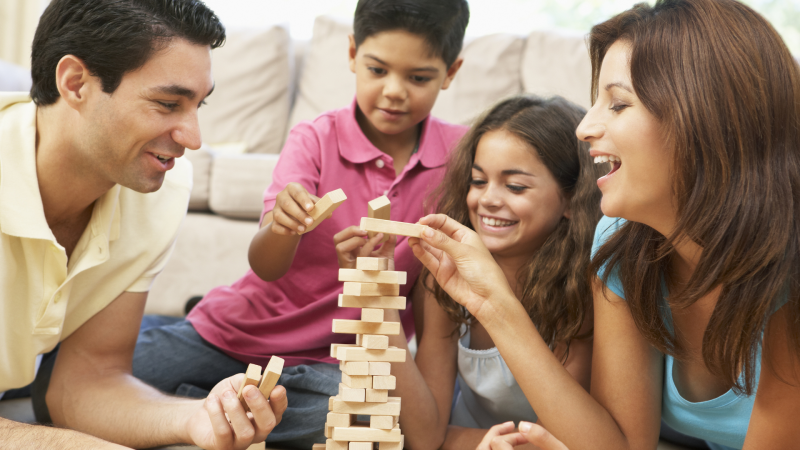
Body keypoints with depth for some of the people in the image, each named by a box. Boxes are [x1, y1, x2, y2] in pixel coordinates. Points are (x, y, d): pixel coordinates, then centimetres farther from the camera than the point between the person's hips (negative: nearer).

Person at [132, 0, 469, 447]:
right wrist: (281, 227, -42)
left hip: (331, 358, 1)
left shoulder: (460, 152, -5)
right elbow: (264, 265, -19)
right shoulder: (315, 139, -9)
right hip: (241, 330, -1)